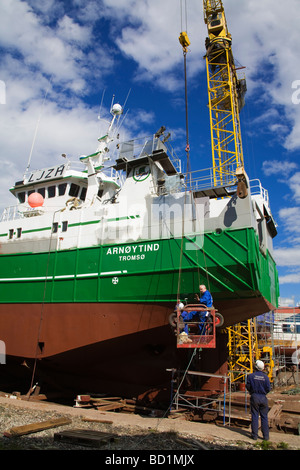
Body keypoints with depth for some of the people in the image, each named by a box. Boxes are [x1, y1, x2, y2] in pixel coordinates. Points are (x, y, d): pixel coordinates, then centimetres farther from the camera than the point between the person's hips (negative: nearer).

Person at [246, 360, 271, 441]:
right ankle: (266, 436, 15)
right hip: (263, 398, 1)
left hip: (254, 397, -1)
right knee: (264, 417, 11)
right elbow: (268, 388, -6)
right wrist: (264, 393, 13)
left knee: (254, 416, 7)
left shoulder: (251, 376, -8)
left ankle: (254, 435, 12)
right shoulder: (265, 377, -6)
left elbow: (248, 386, -5)